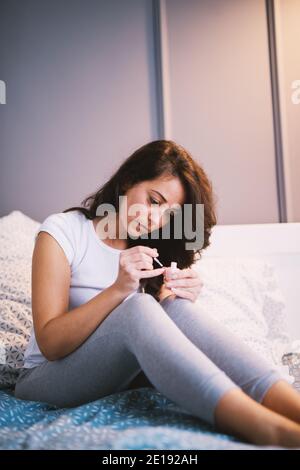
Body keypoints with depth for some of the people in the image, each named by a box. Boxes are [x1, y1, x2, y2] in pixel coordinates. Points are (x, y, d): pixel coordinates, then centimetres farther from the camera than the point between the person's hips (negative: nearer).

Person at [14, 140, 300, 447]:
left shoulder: (148, 248, 7)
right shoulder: (61, 231, -9)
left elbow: (152, 333, 1)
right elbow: (50, 344, -17)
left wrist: (177, 301, -19)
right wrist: (119, 289, -28)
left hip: (121, 373, 4)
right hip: (48, 381, -4)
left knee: (178, 309, -27)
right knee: (138, 307, -35)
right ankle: (272, 431, -50)